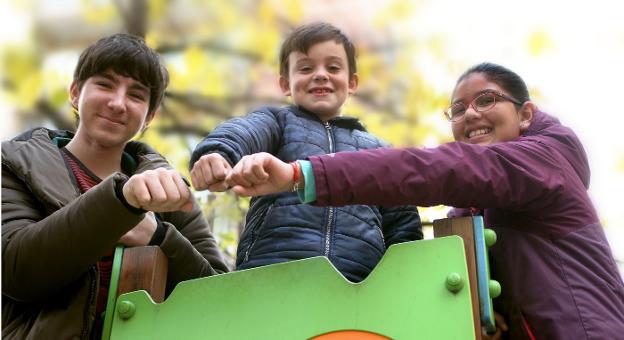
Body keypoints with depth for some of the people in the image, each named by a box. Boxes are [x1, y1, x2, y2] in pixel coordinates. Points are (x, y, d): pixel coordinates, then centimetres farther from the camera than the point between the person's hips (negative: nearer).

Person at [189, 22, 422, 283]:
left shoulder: (376, 150, 28)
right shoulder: (277, 121, 19)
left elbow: (403, 225, 24)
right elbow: (242, 133, -5)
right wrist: (217, 153, -28)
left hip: (359, 277, 3)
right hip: (271, 269, -2)